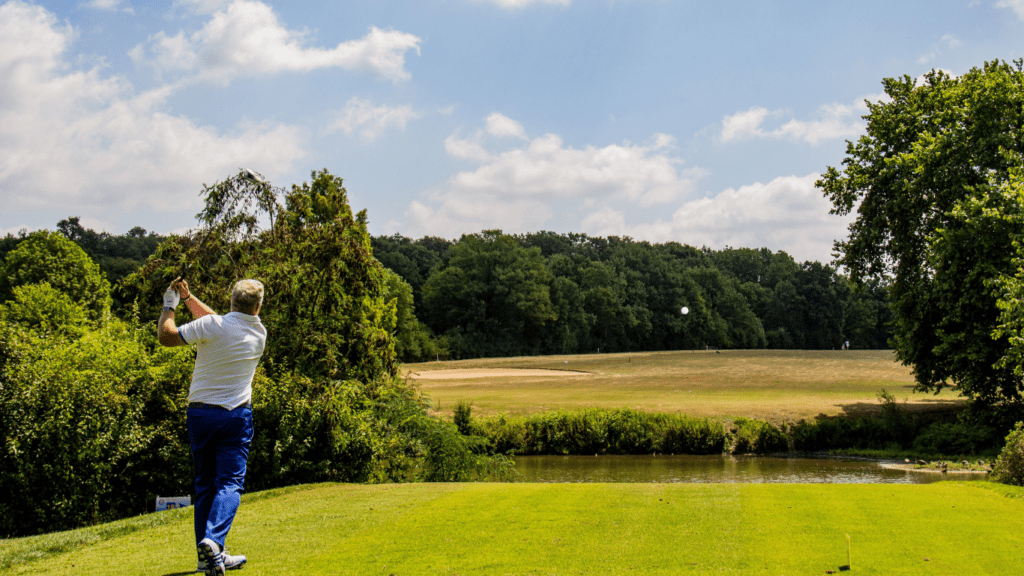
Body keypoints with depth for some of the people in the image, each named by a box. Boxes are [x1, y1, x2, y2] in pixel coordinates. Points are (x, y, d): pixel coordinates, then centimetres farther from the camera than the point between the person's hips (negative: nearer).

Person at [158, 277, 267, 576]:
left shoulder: (213, 325, -11)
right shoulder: (259, 334, 3)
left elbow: (166, 336, -5)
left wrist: (170, 305, 10)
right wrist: (188, 297, 21)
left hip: (200, 414, 0)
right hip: (236, 416, 0)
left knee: (205, 484, 10)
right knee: (230, 482, -3)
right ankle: (213, 541, -26)